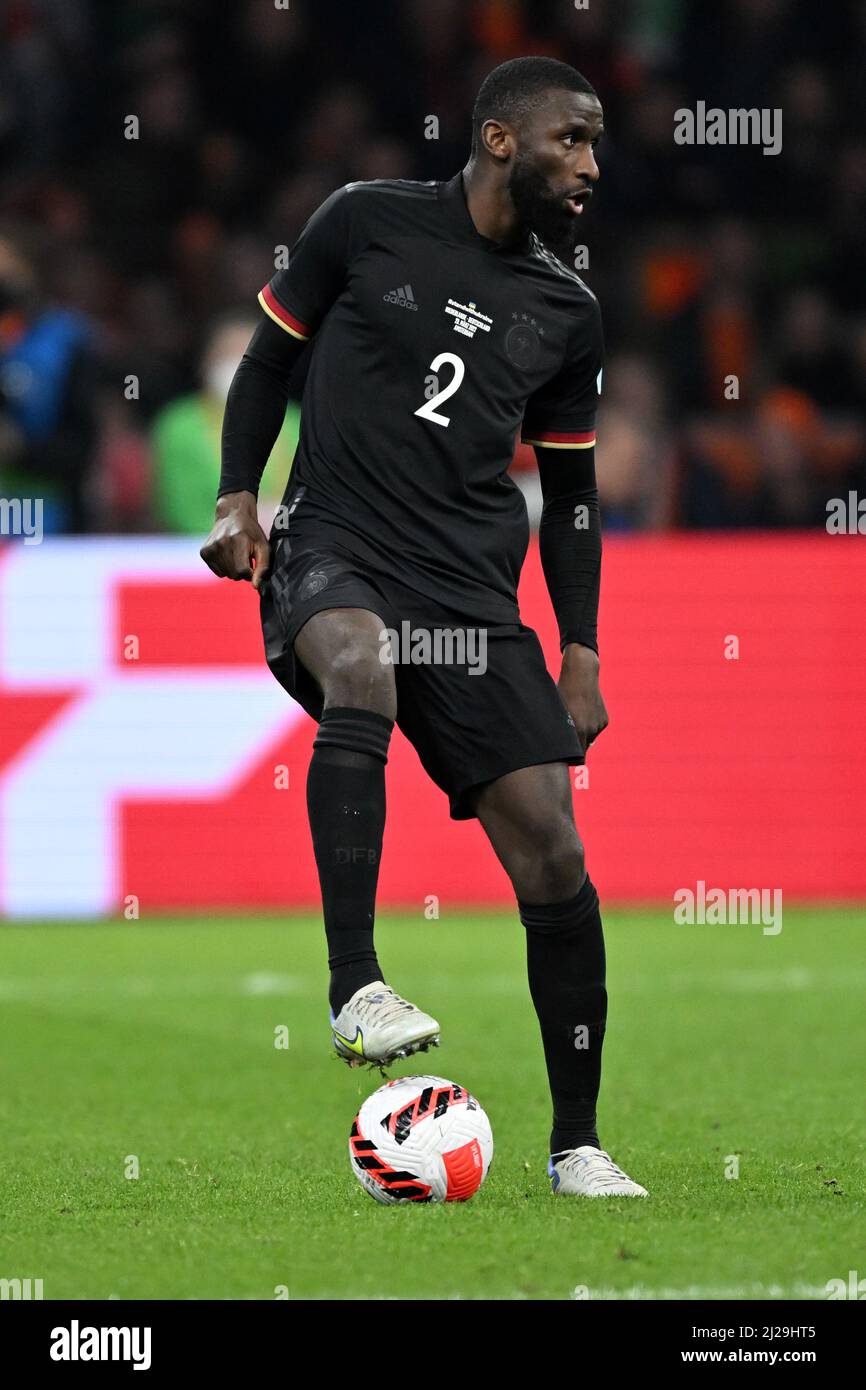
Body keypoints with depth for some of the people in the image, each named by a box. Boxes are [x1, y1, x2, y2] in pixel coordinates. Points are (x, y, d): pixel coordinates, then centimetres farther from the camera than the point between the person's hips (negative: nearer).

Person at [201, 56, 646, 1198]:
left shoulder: (566, 309, 13)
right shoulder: (367, 222, 3)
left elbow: (570, 487, 20)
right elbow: (270, 358, 12)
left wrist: (581, 656, 13)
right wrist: (237, 495, -3)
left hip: (474, 591, 4)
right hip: (334, 551, -4)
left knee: (552, 853, -7)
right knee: (361, 668, -40)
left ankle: (577, 1142, 6)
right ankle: (356, 985, -43)